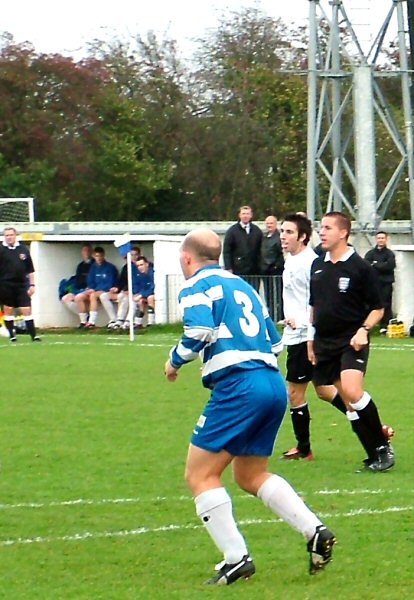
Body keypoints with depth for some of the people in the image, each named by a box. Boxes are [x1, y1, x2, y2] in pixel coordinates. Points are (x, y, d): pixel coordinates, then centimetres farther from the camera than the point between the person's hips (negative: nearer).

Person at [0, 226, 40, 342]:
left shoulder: (23, 249, 6)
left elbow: (30, 270, 11)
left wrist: (32, 284, 6)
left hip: (22, 284, 1)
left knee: (27, 309, -4)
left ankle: (33, 335, -4)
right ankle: (12, 335, 14)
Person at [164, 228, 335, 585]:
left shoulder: (196, 288, 1)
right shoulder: (241, 285, 25)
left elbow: (200, 331, -16)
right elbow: (275, 342, 26)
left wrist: (175, 361, 0)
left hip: (238, 386, -8)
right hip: (275, 384, 8)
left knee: (200, 475, -1)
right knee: (251, 475, 21)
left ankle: (236, 558, -9)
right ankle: (316, 532, 5)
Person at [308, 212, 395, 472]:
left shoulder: (360, 267, -6)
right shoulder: (318, 266, 11)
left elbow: (378, 308, -2)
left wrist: (363, 330, -17)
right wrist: (311, 338, 16)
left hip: (352, 341, -6)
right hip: (325, 343, 6)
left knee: (352, 390, -25)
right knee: (348, 401, 2)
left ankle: (384, 448, -13)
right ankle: (375, 455, 7)